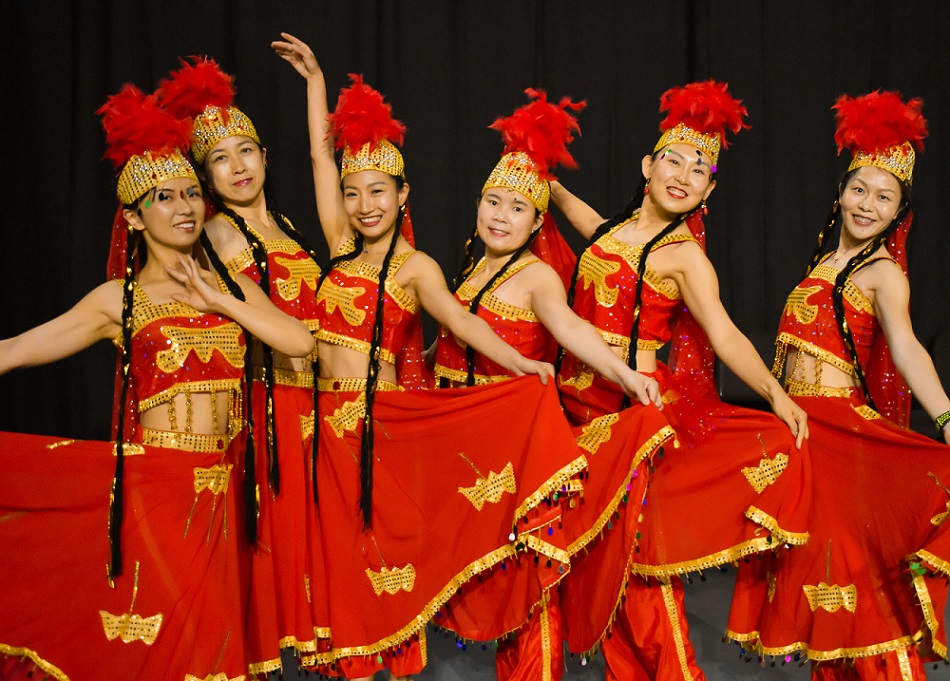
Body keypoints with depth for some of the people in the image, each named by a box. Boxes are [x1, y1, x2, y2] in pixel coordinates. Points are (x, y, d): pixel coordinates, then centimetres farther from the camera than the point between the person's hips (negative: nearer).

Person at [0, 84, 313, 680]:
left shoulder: (230, 287, 10)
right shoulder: (118, 300, 1)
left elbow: (300, 341, -5)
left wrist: (223, 303, -8)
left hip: (217, 490, 3)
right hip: (151, 488, -3)